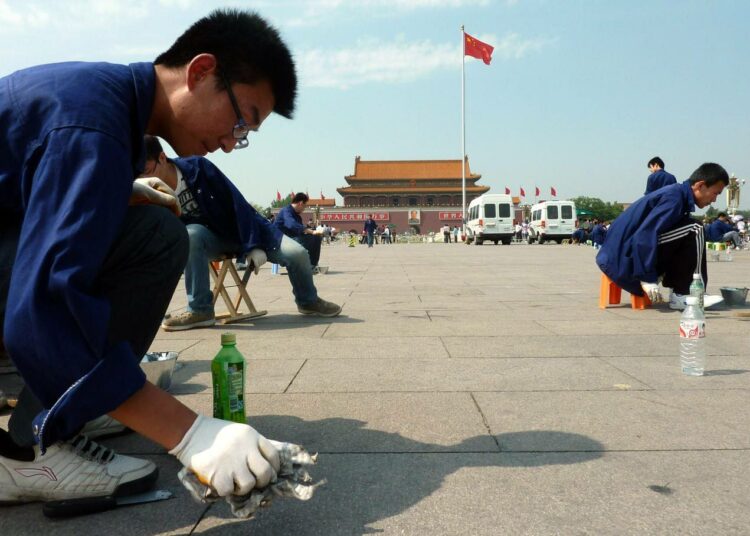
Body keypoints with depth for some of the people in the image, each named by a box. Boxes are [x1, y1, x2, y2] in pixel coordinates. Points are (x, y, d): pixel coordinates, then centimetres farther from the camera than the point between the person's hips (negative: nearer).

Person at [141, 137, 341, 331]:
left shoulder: (196, 167, -19)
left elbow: (235, 202, -19)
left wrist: (254, 245, -21)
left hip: (240, 229, -1)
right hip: (209, 238, 1)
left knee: (297, 253, -20)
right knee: (191, 234, -35)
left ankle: (307, 301, 11)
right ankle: (200, 310, -24)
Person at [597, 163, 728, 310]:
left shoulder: (675, 193, 15)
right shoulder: (674, 197, -14)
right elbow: (645, 235, -25)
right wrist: (647, 278, -24)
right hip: (626, 257, -10)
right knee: (694, 231, -13)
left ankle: (679, 291, 12)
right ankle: (686, 294, -7)